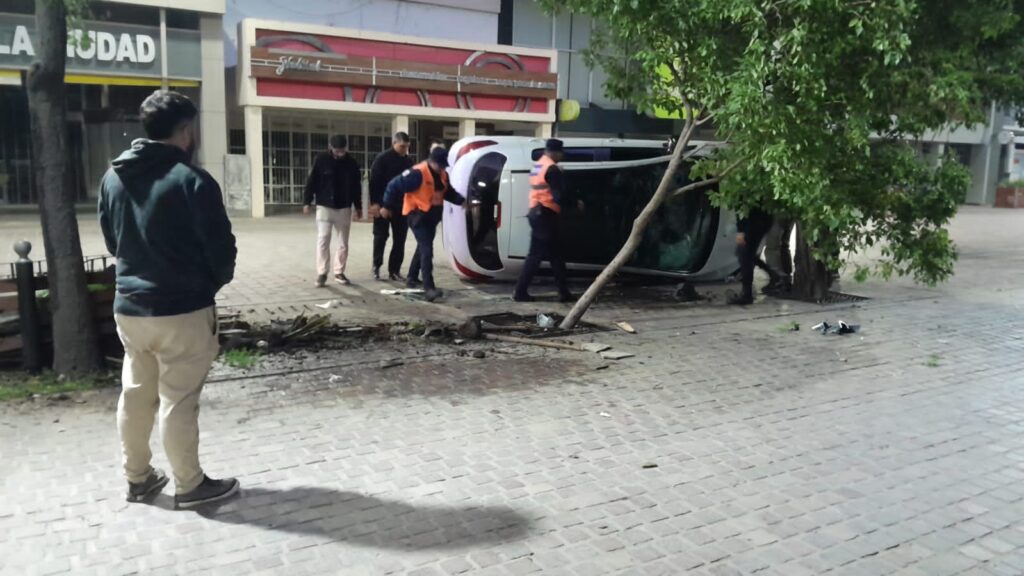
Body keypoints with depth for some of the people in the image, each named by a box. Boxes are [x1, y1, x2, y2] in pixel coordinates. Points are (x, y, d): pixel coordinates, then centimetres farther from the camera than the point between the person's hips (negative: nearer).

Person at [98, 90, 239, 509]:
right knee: (178, 400, 2)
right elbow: (221, 247, -13)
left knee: (135, 394, 16)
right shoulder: (191, 180, -16)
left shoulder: (113, 178, 6)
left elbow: (111, 240, 15)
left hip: (129, 306, 7)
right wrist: (214, 282, 6)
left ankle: (138, 478, 29)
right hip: (183, 309, -7)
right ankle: (190, 485, 14)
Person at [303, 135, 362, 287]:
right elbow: (312, 182, -3)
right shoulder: (321, 160, -7)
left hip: (344, 208, 2)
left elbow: (357, 186, 8)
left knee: (343, 242, 6)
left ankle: (339, 272, 16)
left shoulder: (352, 163, 0)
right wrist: (307, 202, -5)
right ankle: (321, 273, 0)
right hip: (324, 206, -2)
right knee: (323, 240, -5)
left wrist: (358, 207, 11)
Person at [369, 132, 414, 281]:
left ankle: (394, 270, 8)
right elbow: (374, 182, -11)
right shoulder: (382, 159, -7)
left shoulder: (408, 161, 9)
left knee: (400, 239, 3)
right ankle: (376, 266, 18)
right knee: (380, 237, 3)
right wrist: (374, 203, -18)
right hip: (383, 205, -5)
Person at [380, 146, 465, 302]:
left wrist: (462, 201, 2)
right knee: (426, 250, -17)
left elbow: (449, 192, 20)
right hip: (417, 215, -8)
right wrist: (387, 206, -10)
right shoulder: (417, 173, -20)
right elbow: (394, 186, -17)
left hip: (432, 216, 9)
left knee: (423, 248, 21)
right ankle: (429, 288, -21)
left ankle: (412, 277, 40)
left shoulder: (442, 175, 6)